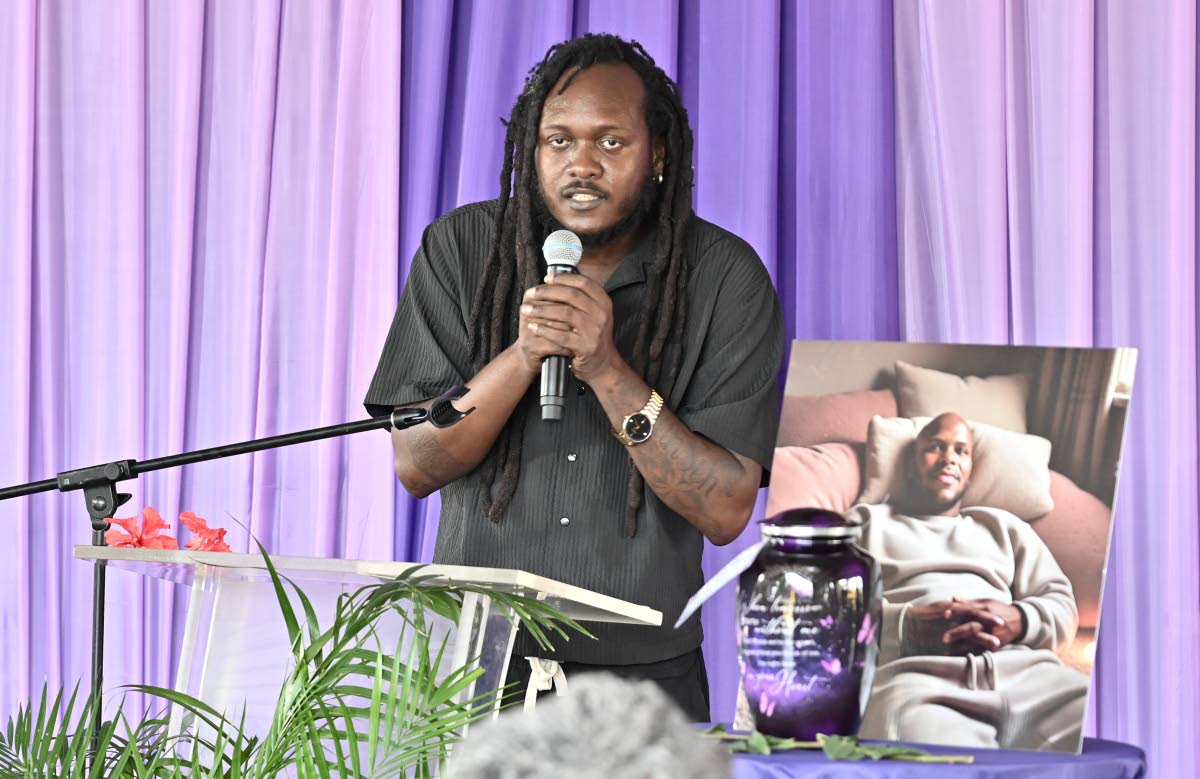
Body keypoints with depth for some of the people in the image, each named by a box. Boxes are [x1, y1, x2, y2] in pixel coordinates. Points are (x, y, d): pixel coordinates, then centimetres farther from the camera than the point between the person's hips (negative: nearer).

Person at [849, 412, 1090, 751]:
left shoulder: (1005, 526, 37)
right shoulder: (867, 522, 27)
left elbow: (1062, 604, 24)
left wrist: (1019, 620, -2)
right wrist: (907, 625, -10)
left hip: (1022, 669, 4)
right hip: (916, 672, -4)